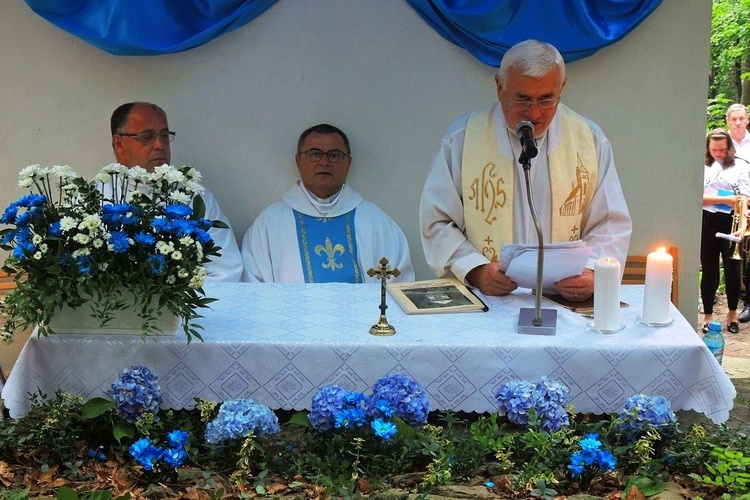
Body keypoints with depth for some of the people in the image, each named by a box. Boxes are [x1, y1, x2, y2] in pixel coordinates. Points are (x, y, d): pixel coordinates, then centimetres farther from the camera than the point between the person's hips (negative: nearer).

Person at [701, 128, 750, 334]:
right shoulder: (703, 167, 3)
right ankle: (708, 315, 18)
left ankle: (732, 315, 21)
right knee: (709, 270, 7)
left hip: (730, 223, 0)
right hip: (707, 222, 0)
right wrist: (724, 200, -15)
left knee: (733, 269, 4)